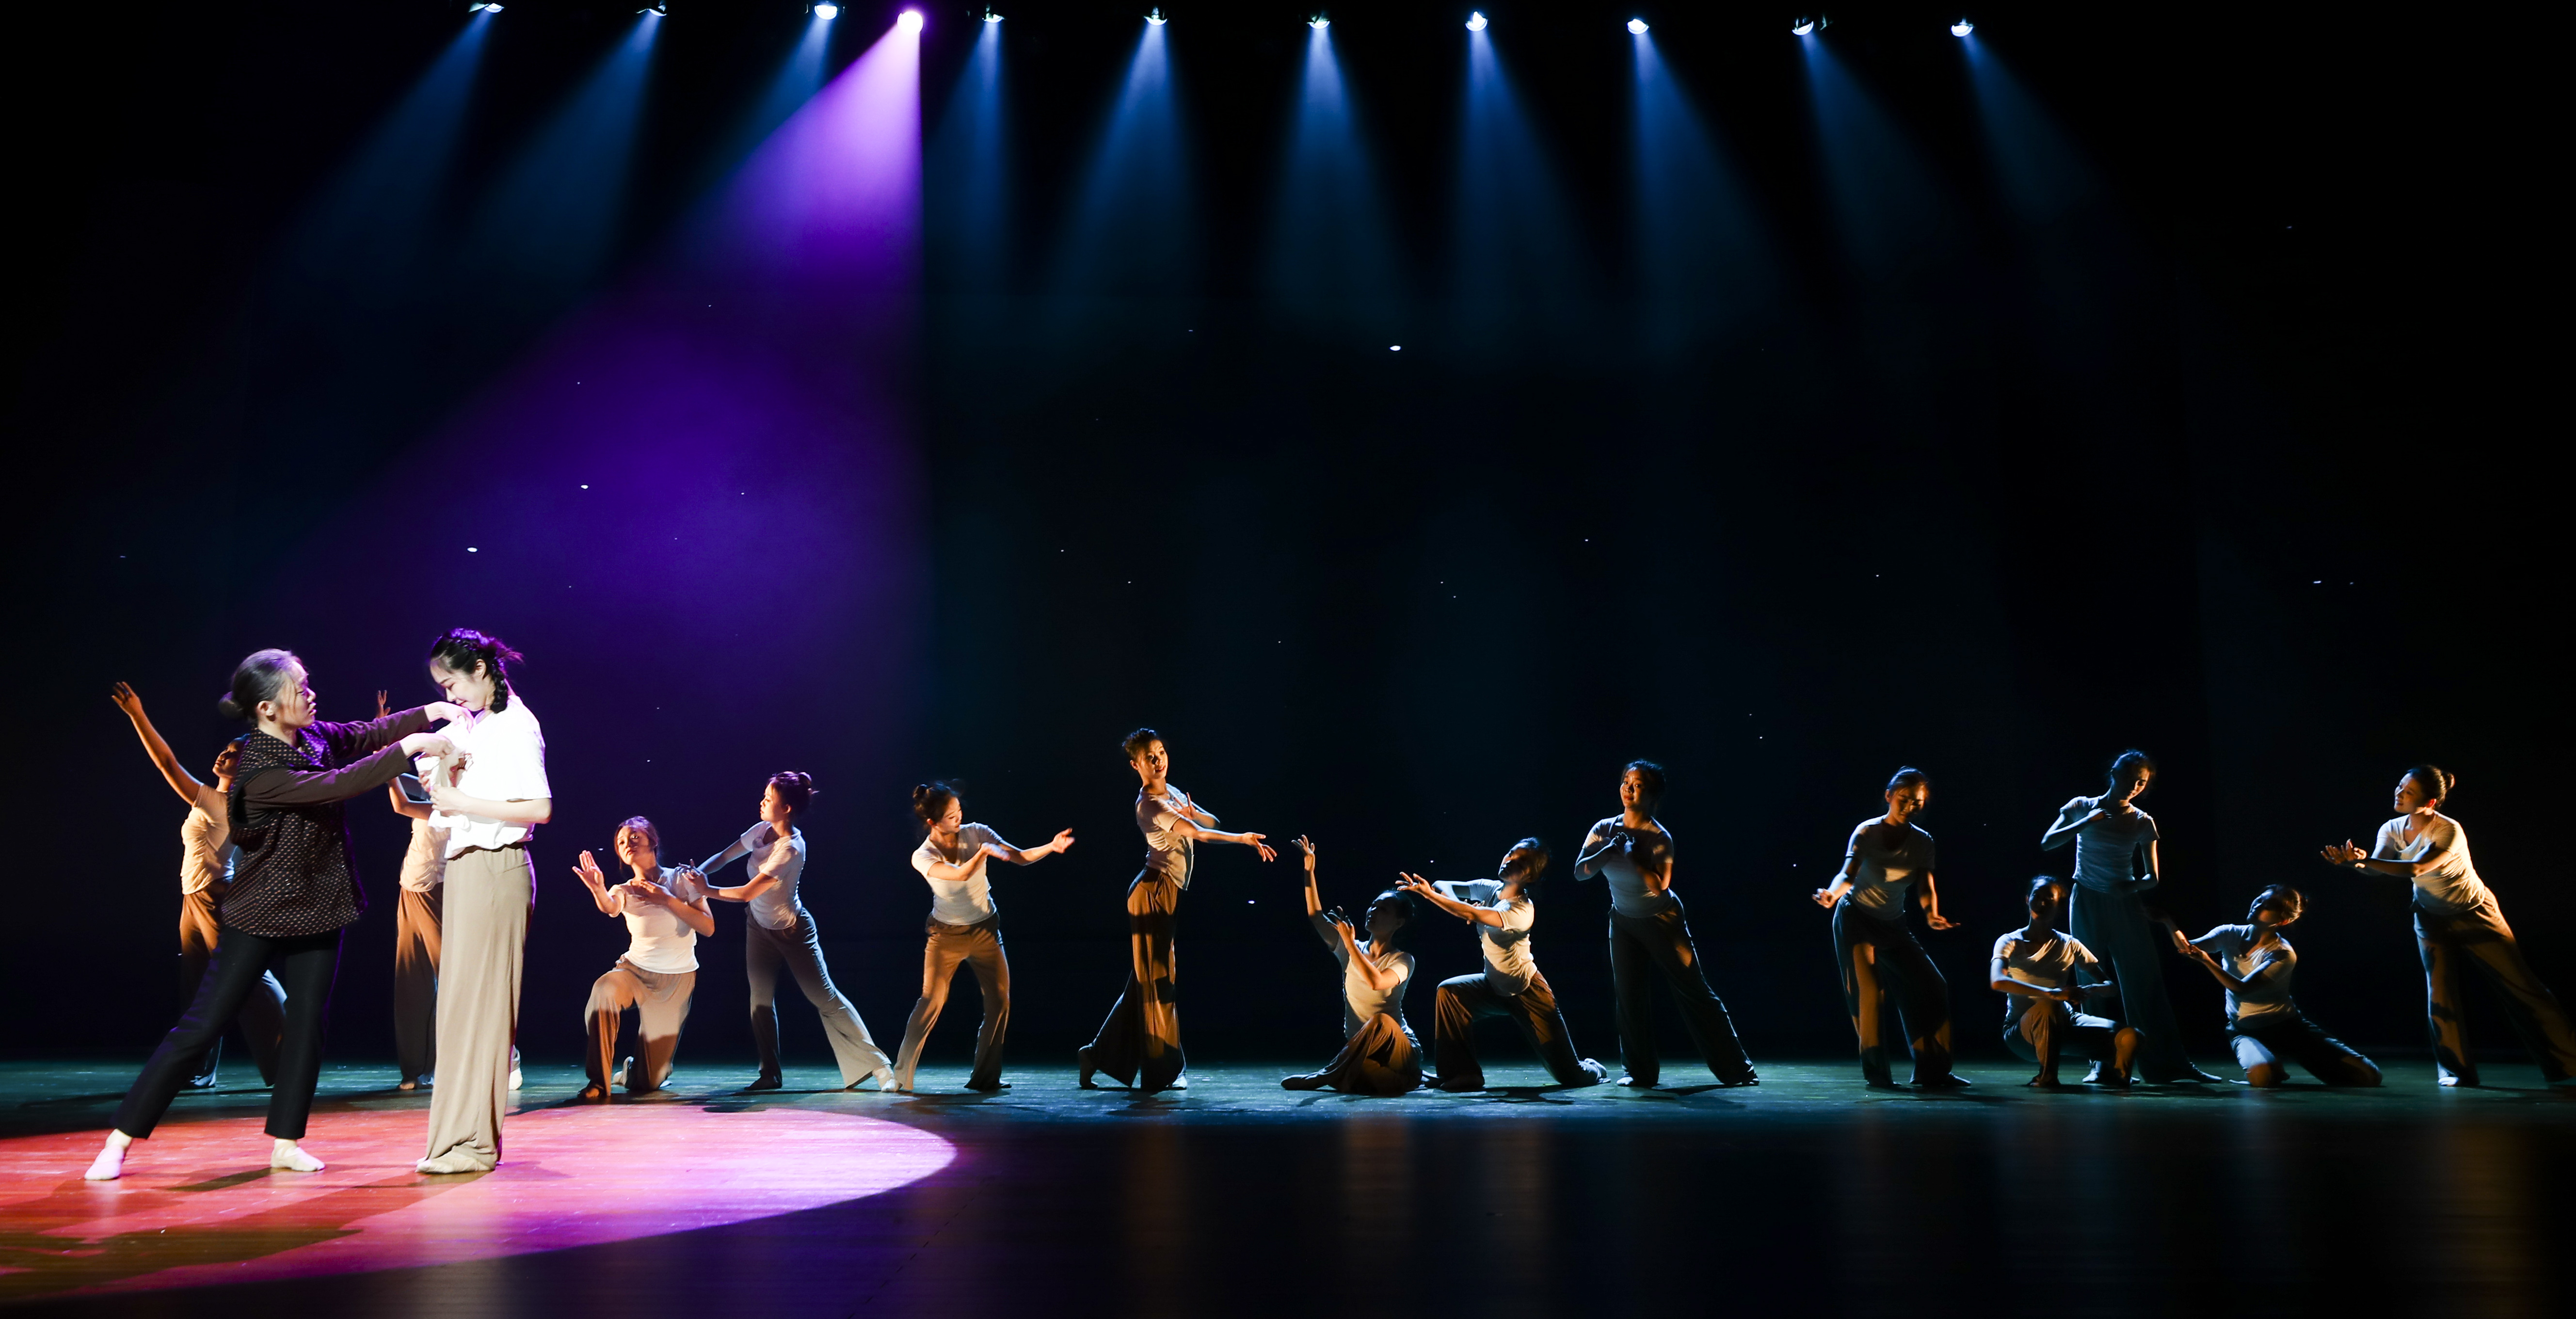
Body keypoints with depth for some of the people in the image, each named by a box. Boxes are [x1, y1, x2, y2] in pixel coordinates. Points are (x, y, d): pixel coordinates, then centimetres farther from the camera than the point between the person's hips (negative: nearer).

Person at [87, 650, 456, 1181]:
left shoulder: (313, 737, -2)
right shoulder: (258, 771, -24)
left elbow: (368, 734, 4)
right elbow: (336, 786, -32)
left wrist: (428, 713, -12)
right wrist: (409, 747, -32)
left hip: (316, 911, 7)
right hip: (259, 917, -7)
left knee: (308, 1022, 5)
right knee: (201, 1026, -2)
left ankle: (287, 1141, 14)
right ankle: (120, 1141, 9)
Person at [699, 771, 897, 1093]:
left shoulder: (791, 849, -31)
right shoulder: (763, 830, -7)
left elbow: (746, 894, -31)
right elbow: (724, 857, 4)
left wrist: (705, 890, -24)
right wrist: (698, 874, -13)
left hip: (791, 931, -7)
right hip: (760, 926, 7)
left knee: (824, 996, -7)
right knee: (761, 999, 6)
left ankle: (878, 1066, -3)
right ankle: (770, 1075, 16)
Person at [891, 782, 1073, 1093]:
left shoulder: (976, 834, -8)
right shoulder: (922, 857, -16)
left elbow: (1021, 858, -12)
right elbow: (961, 874, -34)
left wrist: (1052, 846, -26)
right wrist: (984, 851, -31)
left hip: (985, 931, 3)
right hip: (947, 935, -3)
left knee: (1000, 1002, -3)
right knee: (931, 1001, -13)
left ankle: (985, 1077, 8)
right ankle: (902, 1076, -4)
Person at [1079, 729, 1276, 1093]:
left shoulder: (1173, 793, 15)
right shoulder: (1149, 804, -15)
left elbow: (1212, 822, 7)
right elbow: (1199, 834, -24)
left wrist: (1192, 812, -14)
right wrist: (1243, 839, -27)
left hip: (1167, 895, 9)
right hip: (1155, 892, -9)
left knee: (1146, 981, 12)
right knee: (1158, 980, -4)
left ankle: (1097, 1055, 17)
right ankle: (1162, 1072, 1)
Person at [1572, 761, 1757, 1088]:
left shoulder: (1660, 837, -19)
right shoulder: (1604, 830, -6)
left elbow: (1659, 885, -29)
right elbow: (1580, 872, -12)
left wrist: (1633, 855, -30)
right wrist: (1609, 851, -25)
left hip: (1662, 922, -4)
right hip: (1624, 922, 4)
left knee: (1695, 992, -2)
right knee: (1628, 995, -1)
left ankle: (1735, 1069, 5)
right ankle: (1641, 1072, 11)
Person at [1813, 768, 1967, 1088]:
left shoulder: (1922, 842, -2)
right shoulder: (1867, 832, -15)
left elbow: (1926, 886, -12)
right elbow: (1848, 873, -28)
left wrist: (1931, 915, -33)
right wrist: (1833, 894, -50)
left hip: (1893, 925, 5)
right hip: (1856, 919, -5)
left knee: (1932, 988, 1)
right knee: (1870, 991, -15)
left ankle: (1932, 1070, 11)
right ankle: (1875, 1072, -6)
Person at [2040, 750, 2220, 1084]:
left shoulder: (2143, 823, 4)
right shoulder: (2082, 807, 2)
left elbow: (2153, 877, 5)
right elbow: (2047, 843, -8)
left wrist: (2131, 887, -16)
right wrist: (2087, 823, -17)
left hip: (2126, 904, 1)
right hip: (2087, 903, -1)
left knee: (2147, 981, -3)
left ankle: (2170, 1063, -1)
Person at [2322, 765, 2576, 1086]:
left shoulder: (2448, 831, -28)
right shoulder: (2392, 830, -10)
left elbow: (2414, 869, -42)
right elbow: (2377, 866, -26)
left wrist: (2365, 860, -50)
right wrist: (2352, 860, -48)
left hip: (2476, 916, -5)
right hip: (2432, 919, 5)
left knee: (2521, 988, 1)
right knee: (2440, 992, -3)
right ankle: (2457, 1071, 6)